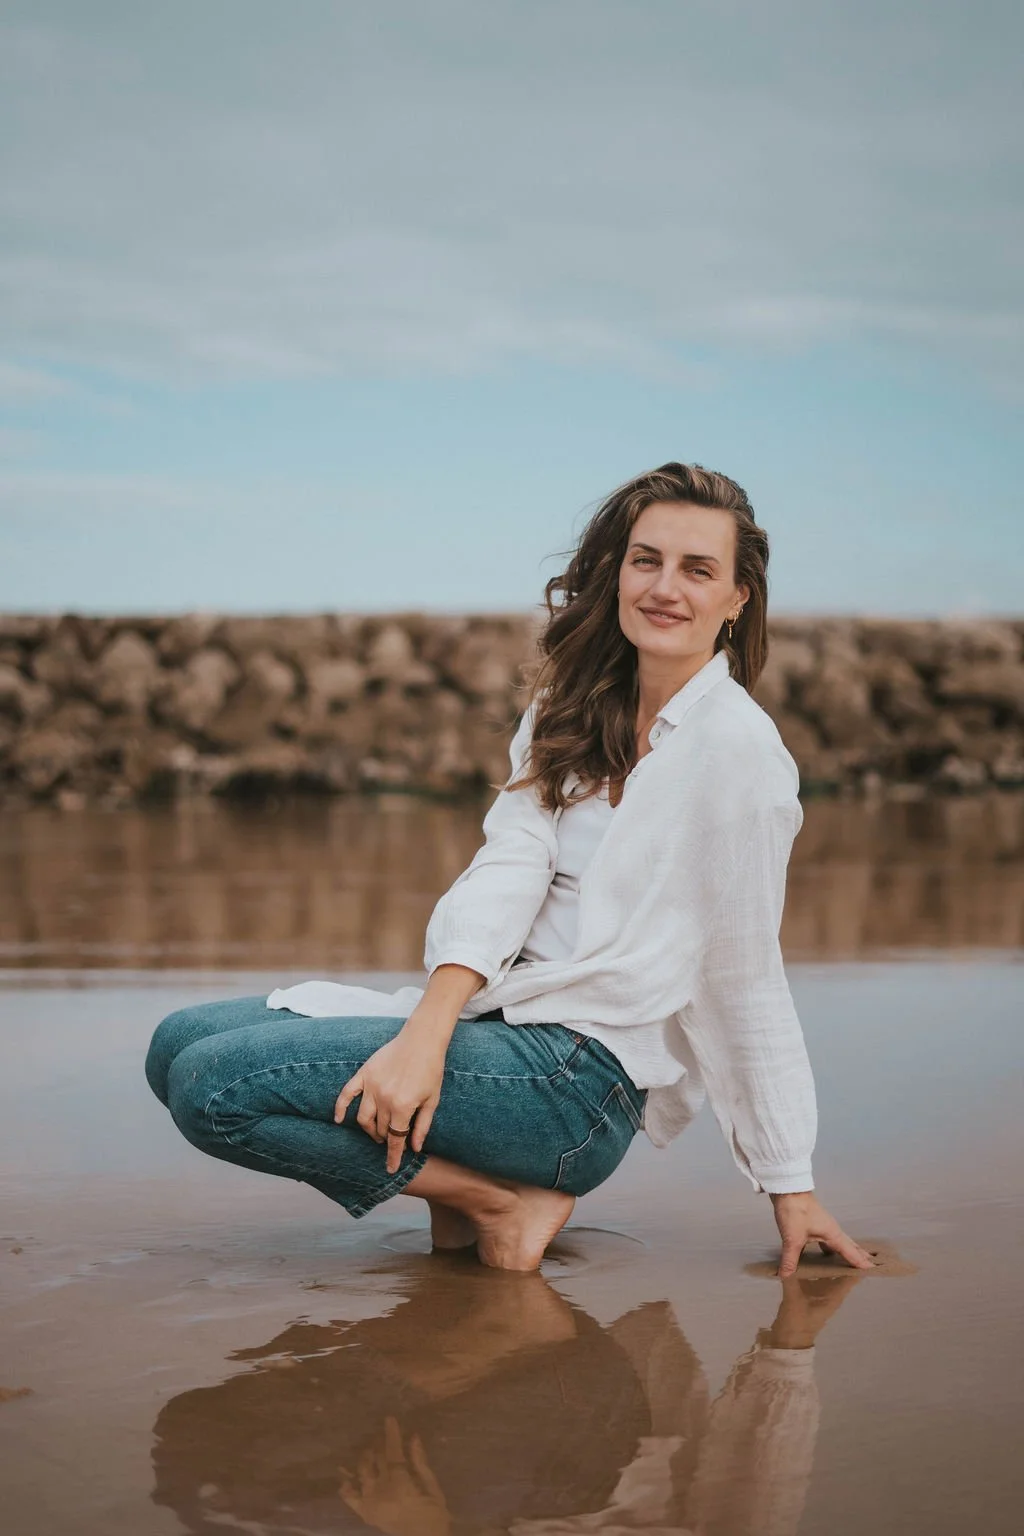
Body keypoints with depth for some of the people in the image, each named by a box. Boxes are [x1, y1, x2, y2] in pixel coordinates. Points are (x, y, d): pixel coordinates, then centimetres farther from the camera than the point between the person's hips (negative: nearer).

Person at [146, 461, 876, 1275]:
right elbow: (509, 866, -3)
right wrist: (427, 1030, -19)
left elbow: (746, 978, -6)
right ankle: (462, 1189, 5)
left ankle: (506, 1201, -6)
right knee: (180, 1045, 6)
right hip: (501, 1015, 8)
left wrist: (791, 1184, -2)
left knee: (213, 1083, -17)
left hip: (580, 1070, -8)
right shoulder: (576, 707, 12)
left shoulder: (734, 745, -10)